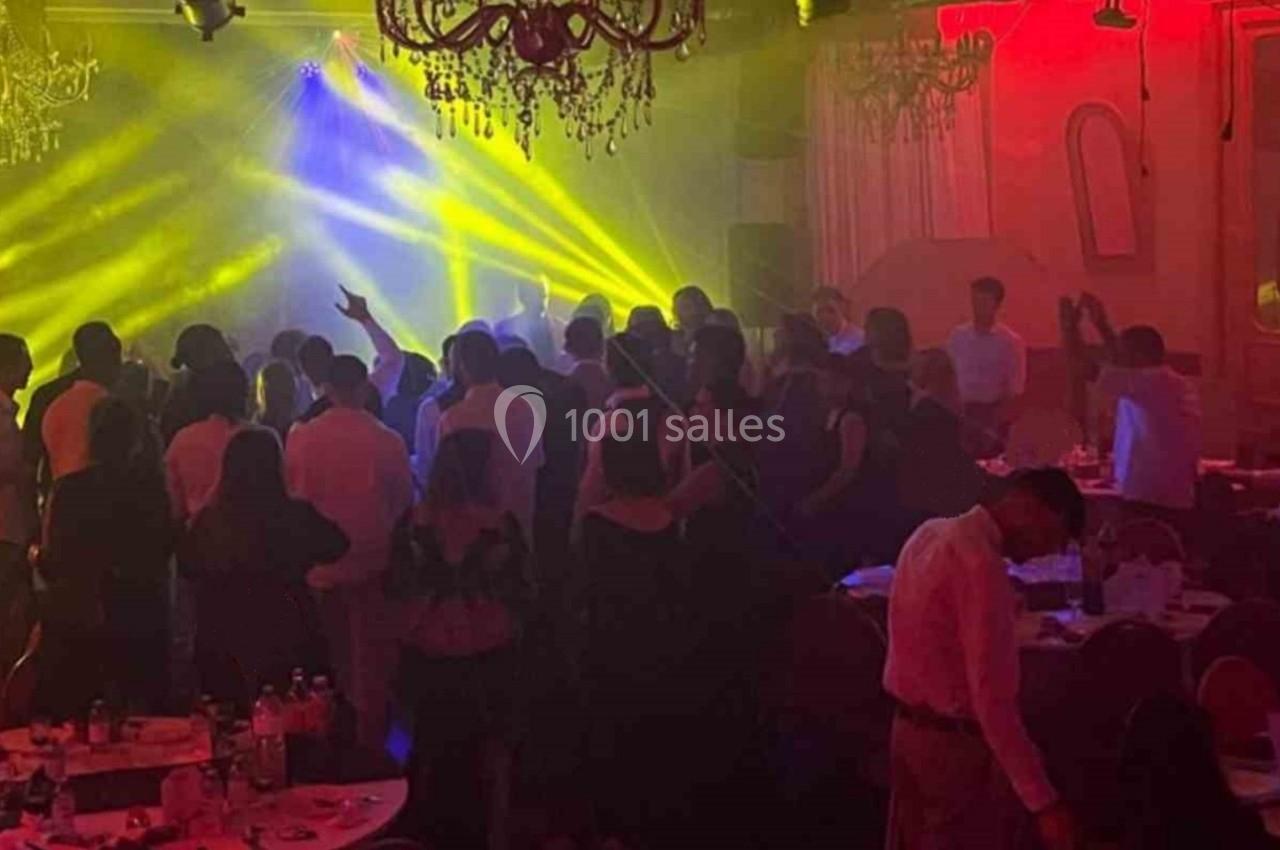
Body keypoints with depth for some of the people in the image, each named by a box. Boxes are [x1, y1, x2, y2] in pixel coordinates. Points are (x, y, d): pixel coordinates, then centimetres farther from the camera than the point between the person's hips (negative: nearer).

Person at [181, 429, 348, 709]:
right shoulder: (297, 516, -18)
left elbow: (188, 566, 7)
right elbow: (337, 547, 3)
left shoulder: (208, 521, -13)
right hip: (288, 646, -2)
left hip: (222, 648, 2)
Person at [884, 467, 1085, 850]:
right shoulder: (981, 564, -23)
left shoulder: (931, 533, 5)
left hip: (909, 729, 9)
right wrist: (1044, 802, -27)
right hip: (957, 742, -9)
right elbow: (991, 699, -28)